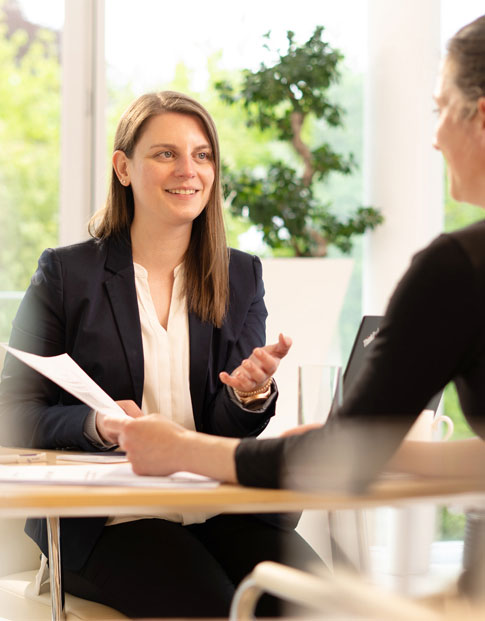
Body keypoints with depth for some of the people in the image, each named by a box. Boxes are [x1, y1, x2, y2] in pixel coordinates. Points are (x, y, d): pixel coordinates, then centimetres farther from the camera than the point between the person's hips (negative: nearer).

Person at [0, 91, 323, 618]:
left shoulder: (241, 277, 12)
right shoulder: (66, 274, 4)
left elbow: (232, 432, 5)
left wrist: (251, 392, -19)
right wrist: (99, 425, -19)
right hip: (103, 516, -3)